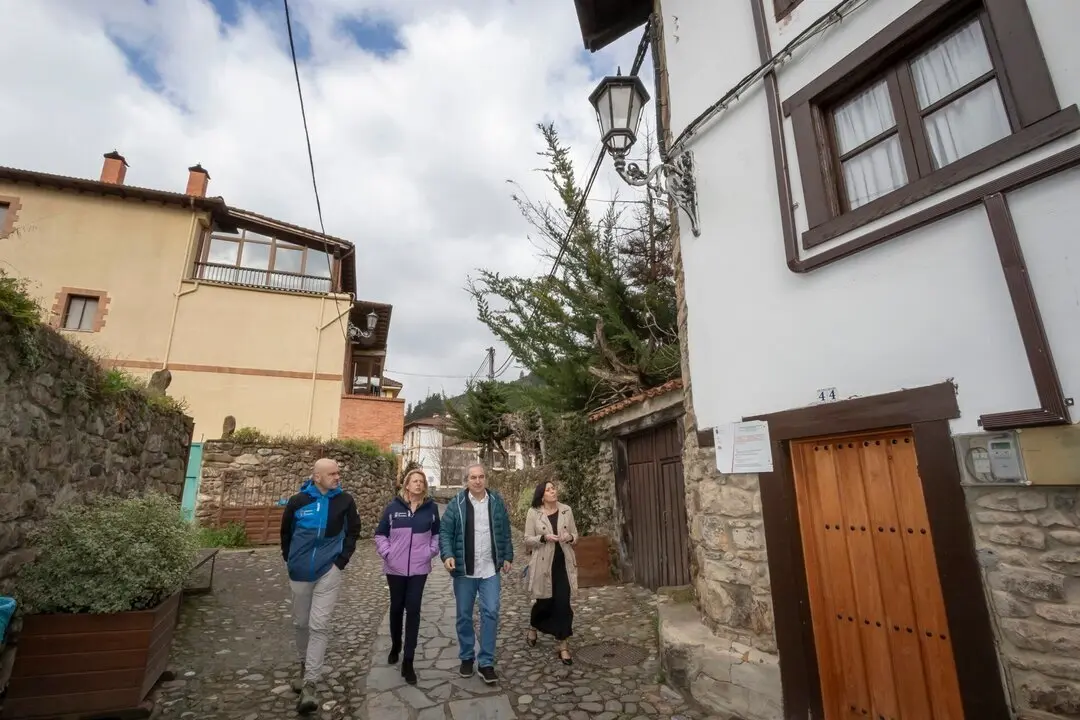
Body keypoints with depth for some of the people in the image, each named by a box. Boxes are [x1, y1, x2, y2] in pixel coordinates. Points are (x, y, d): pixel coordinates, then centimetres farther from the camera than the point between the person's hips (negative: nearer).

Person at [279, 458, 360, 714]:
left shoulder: (345, 501, -9)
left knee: (319, 626, -7)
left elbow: (353, 531, 1)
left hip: (329, 572, -2)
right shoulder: (298, 501, -7)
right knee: (301, 623, 18)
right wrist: (290, 560, 7)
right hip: (300, 573, 2)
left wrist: (342, 560, -4)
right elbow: (286, 533, 8)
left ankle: (309, 685, 0)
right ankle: (305, 666, 42)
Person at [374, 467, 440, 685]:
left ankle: (408, 662, 7)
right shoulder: (394, 506, -5)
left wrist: (432, 551, -3)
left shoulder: (431, 507, -2)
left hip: (419, 568, -1)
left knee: (413, 610, -2)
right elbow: (380, 534, 4)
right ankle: (395, 647, 42)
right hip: (395, 568, 1)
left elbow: (437, 533, 10)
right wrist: (386, 553, -7)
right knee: (396, 607, 17)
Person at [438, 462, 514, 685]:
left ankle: (486, 662, 15)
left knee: (490, 613, 0)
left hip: (490, 570, 1)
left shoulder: (497, 502, 0)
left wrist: (507, 557, 8)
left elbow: (505, 533, 8)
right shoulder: (456, 503, -7)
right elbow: (445, 532, -7)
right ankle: (466, 657, 32)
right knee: (464, 615, 12)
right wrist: (448, 555, -21)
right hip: (464, 570, -1)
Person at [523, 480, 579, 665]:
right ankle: (533, 628, 44)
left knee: (563, 604, 0)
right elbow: (527, 540, -5)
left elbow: (575, 535, 9)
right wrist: (544, 537, -21)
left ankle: (563, 646, 14)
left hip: (564, 563, 2)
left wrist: (570, 537, -14)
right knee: (544, 601, 13)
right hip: (543, 564, -1)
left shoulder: (566, 510, 1)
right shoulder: (533, 513, -7)